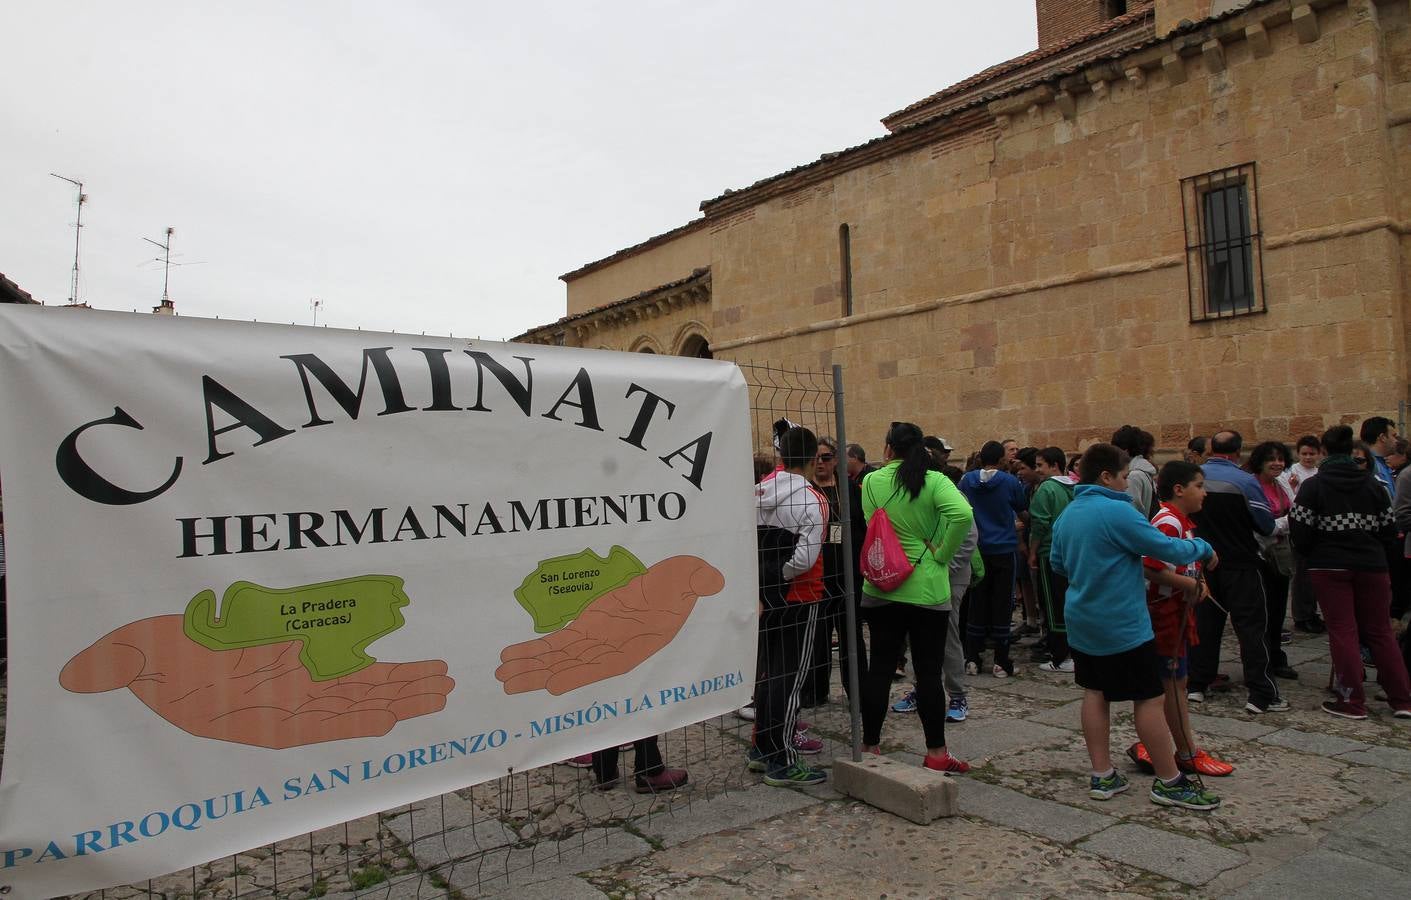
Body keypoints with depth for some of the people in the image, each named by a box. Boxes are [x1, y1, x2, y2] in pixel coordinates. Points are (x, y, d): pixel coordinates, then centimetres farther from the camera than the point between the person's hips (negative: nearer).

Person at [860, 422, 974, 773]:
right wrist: (941, 552, -12)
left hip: (881, 587, 2)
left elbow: (871, 526, 0)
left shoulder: (872, 481, -2)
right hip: (926, 589, -2)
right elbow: (962, 513, -22)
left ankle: (870, 746, 18)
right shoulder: (934, 481, -7)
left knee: (879, 668, 10)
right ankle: (936, 752, 15)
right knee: (928, 671, 6)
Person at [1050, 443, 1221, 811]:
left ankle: (1102, 776, 17)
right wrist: (1203, 548, 2)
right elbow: (1167, 549, -16)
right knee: (1150, 698, 3)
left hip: (1082, 622, 8)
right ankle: (1169, 782, 13)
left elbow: (1057, 563, 16)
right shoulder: (1117, 512, -18)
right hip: (1122, 624, -8)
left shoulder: (1066, 515, 6)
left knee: (1095, 693, 12)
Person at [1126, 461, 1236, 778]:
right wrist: (1190, 584, -18)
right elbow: (1151, 569, -29)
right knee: (1173, 683, 3)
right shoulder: (1168, 522, -20)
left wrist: (1197, 583, 5)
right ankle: (1188, 754, 15)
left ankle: (1147, 745, 23)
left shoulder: (1182, 522, 12)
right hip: (1165, 612, -10)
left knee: (1174, 681, 15)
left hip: (1177, 609, 10)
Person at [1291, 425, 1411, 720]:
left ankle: (1352, 702, 2)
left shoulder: (1313, 486, -7)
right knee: (1380, 632, 12)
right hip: (1371, 566, 4)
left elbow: (1300, 529, -9)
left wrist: (1308, 552, 9)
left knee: (1342, 632, 0)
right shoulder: (1372, 483, 4)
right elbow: (1387, 527, 7)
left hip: (1329, 566, -3)